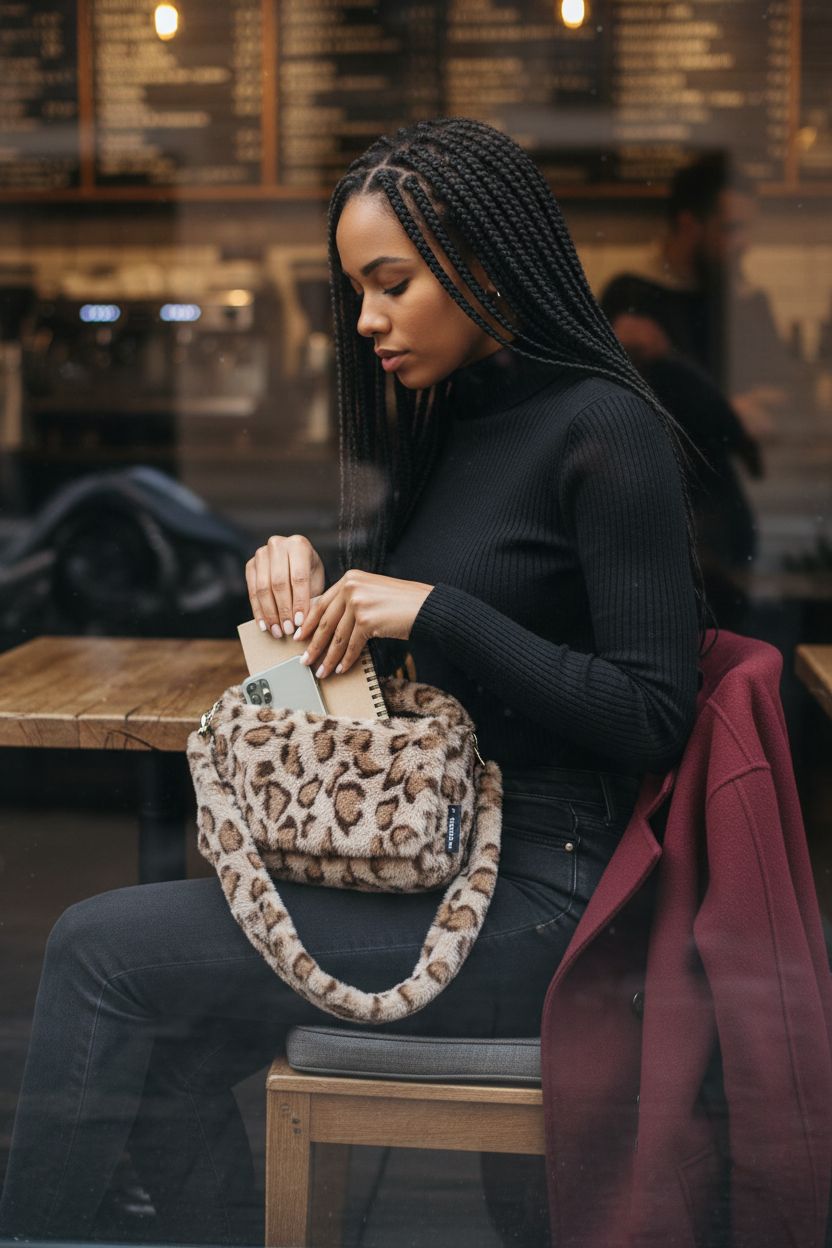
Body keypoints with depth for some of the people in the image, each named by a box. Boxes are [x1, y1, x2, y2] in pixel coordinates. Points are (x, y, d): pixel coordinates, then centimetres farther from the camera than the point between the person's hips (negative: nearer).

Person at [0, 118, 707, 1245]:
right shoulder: (448, 426, 13)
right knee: (171, 1059, -8)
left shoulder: (603, 430, -13)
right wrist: (298, 568, 2)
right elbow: (382, 631, 24)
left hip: (534, 892, -8)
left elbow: (655, 718, -17)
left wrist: (436, 609, -20)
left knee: (102, 948, -12)